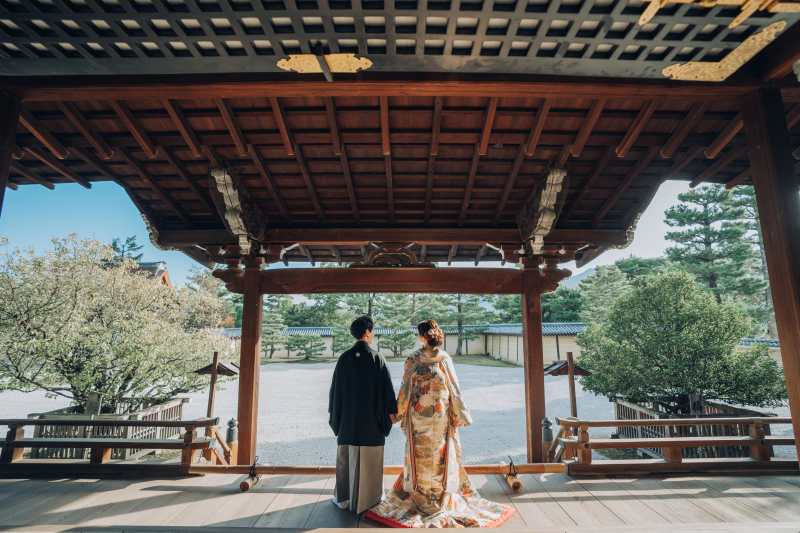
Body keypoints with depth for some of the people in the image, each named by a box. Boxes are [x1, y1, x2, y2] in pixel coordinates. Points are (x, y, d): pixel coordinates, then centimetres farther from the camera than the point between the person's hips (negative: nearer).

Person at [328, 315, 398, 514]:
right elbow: (387, 387, -8)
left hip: (348, 417, 3)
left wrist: (335, 413, 13)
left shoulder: (344, 358, -4)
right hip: (372, 418, -2)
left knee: (347, 457, 14)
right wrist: (391, 411, 2)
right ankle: (368, 497, 23)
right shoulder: (377, 358, -12)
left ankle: (344, 498, 25)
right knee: (370, 458, 11)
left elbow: (336, 387, 2)